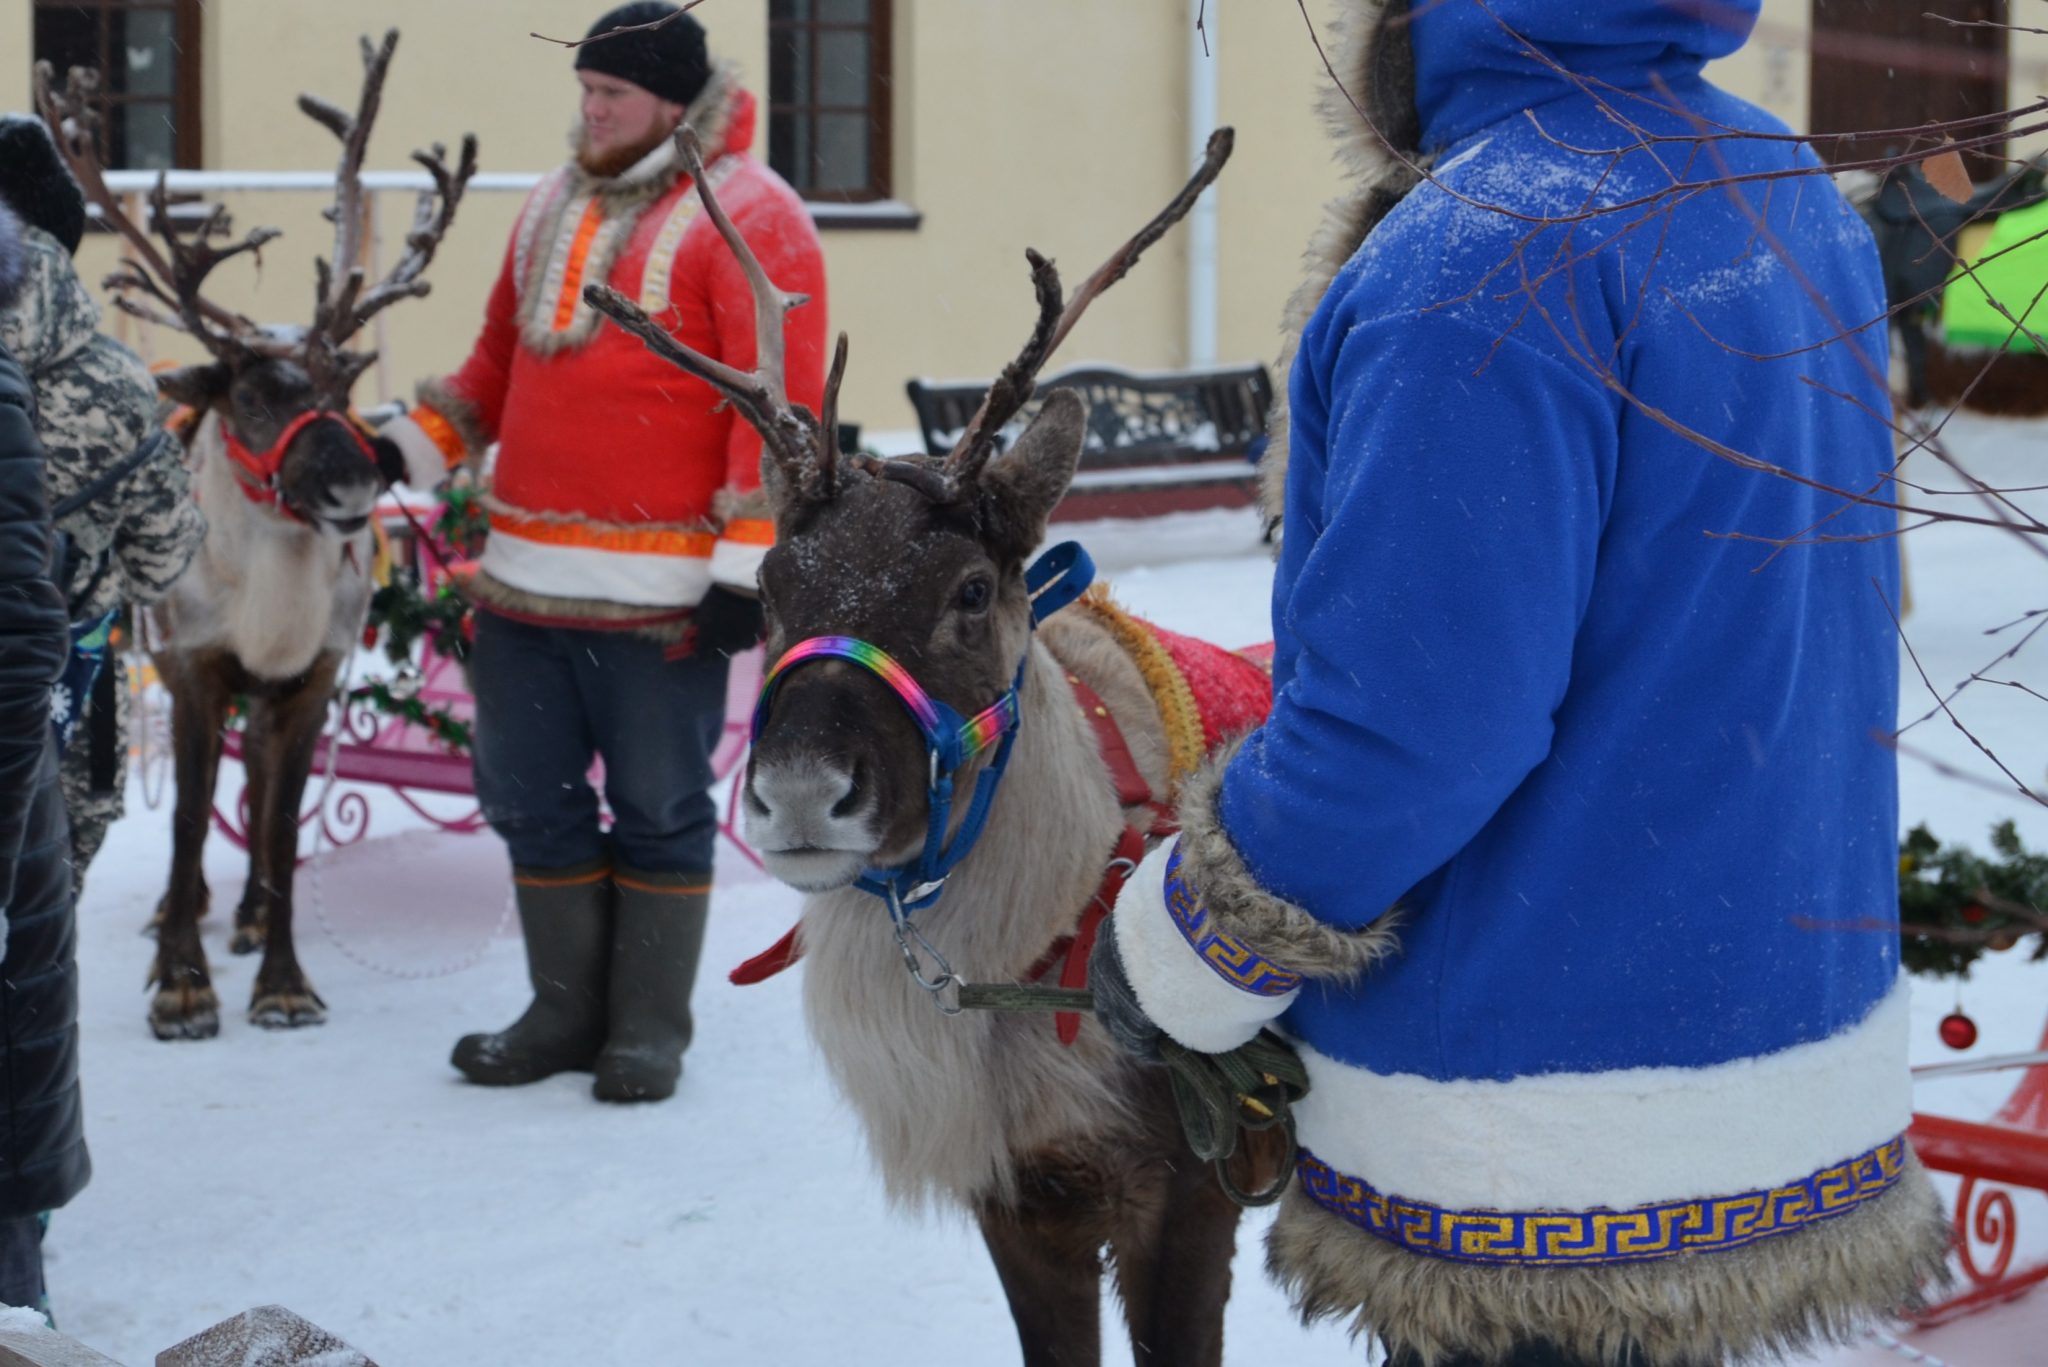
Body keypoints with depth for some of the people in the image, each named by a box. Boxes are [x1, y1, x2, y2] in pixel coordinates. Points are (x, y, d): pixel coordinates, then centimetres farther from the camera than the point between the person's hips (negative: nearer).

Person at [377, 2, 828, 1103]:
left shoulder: (745, 217, -7)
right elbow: (499, 364, 24)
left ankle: (649, 1029, 17)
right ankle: (567, 1011, 24)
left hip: (661, 597, -7)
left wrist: (746, 566, -16)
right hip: (525, 579, 7)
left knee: (659, 810, 4)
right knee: (531, 802, 11)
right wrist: (407, 450, 13)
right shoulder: (553, 209, 16)